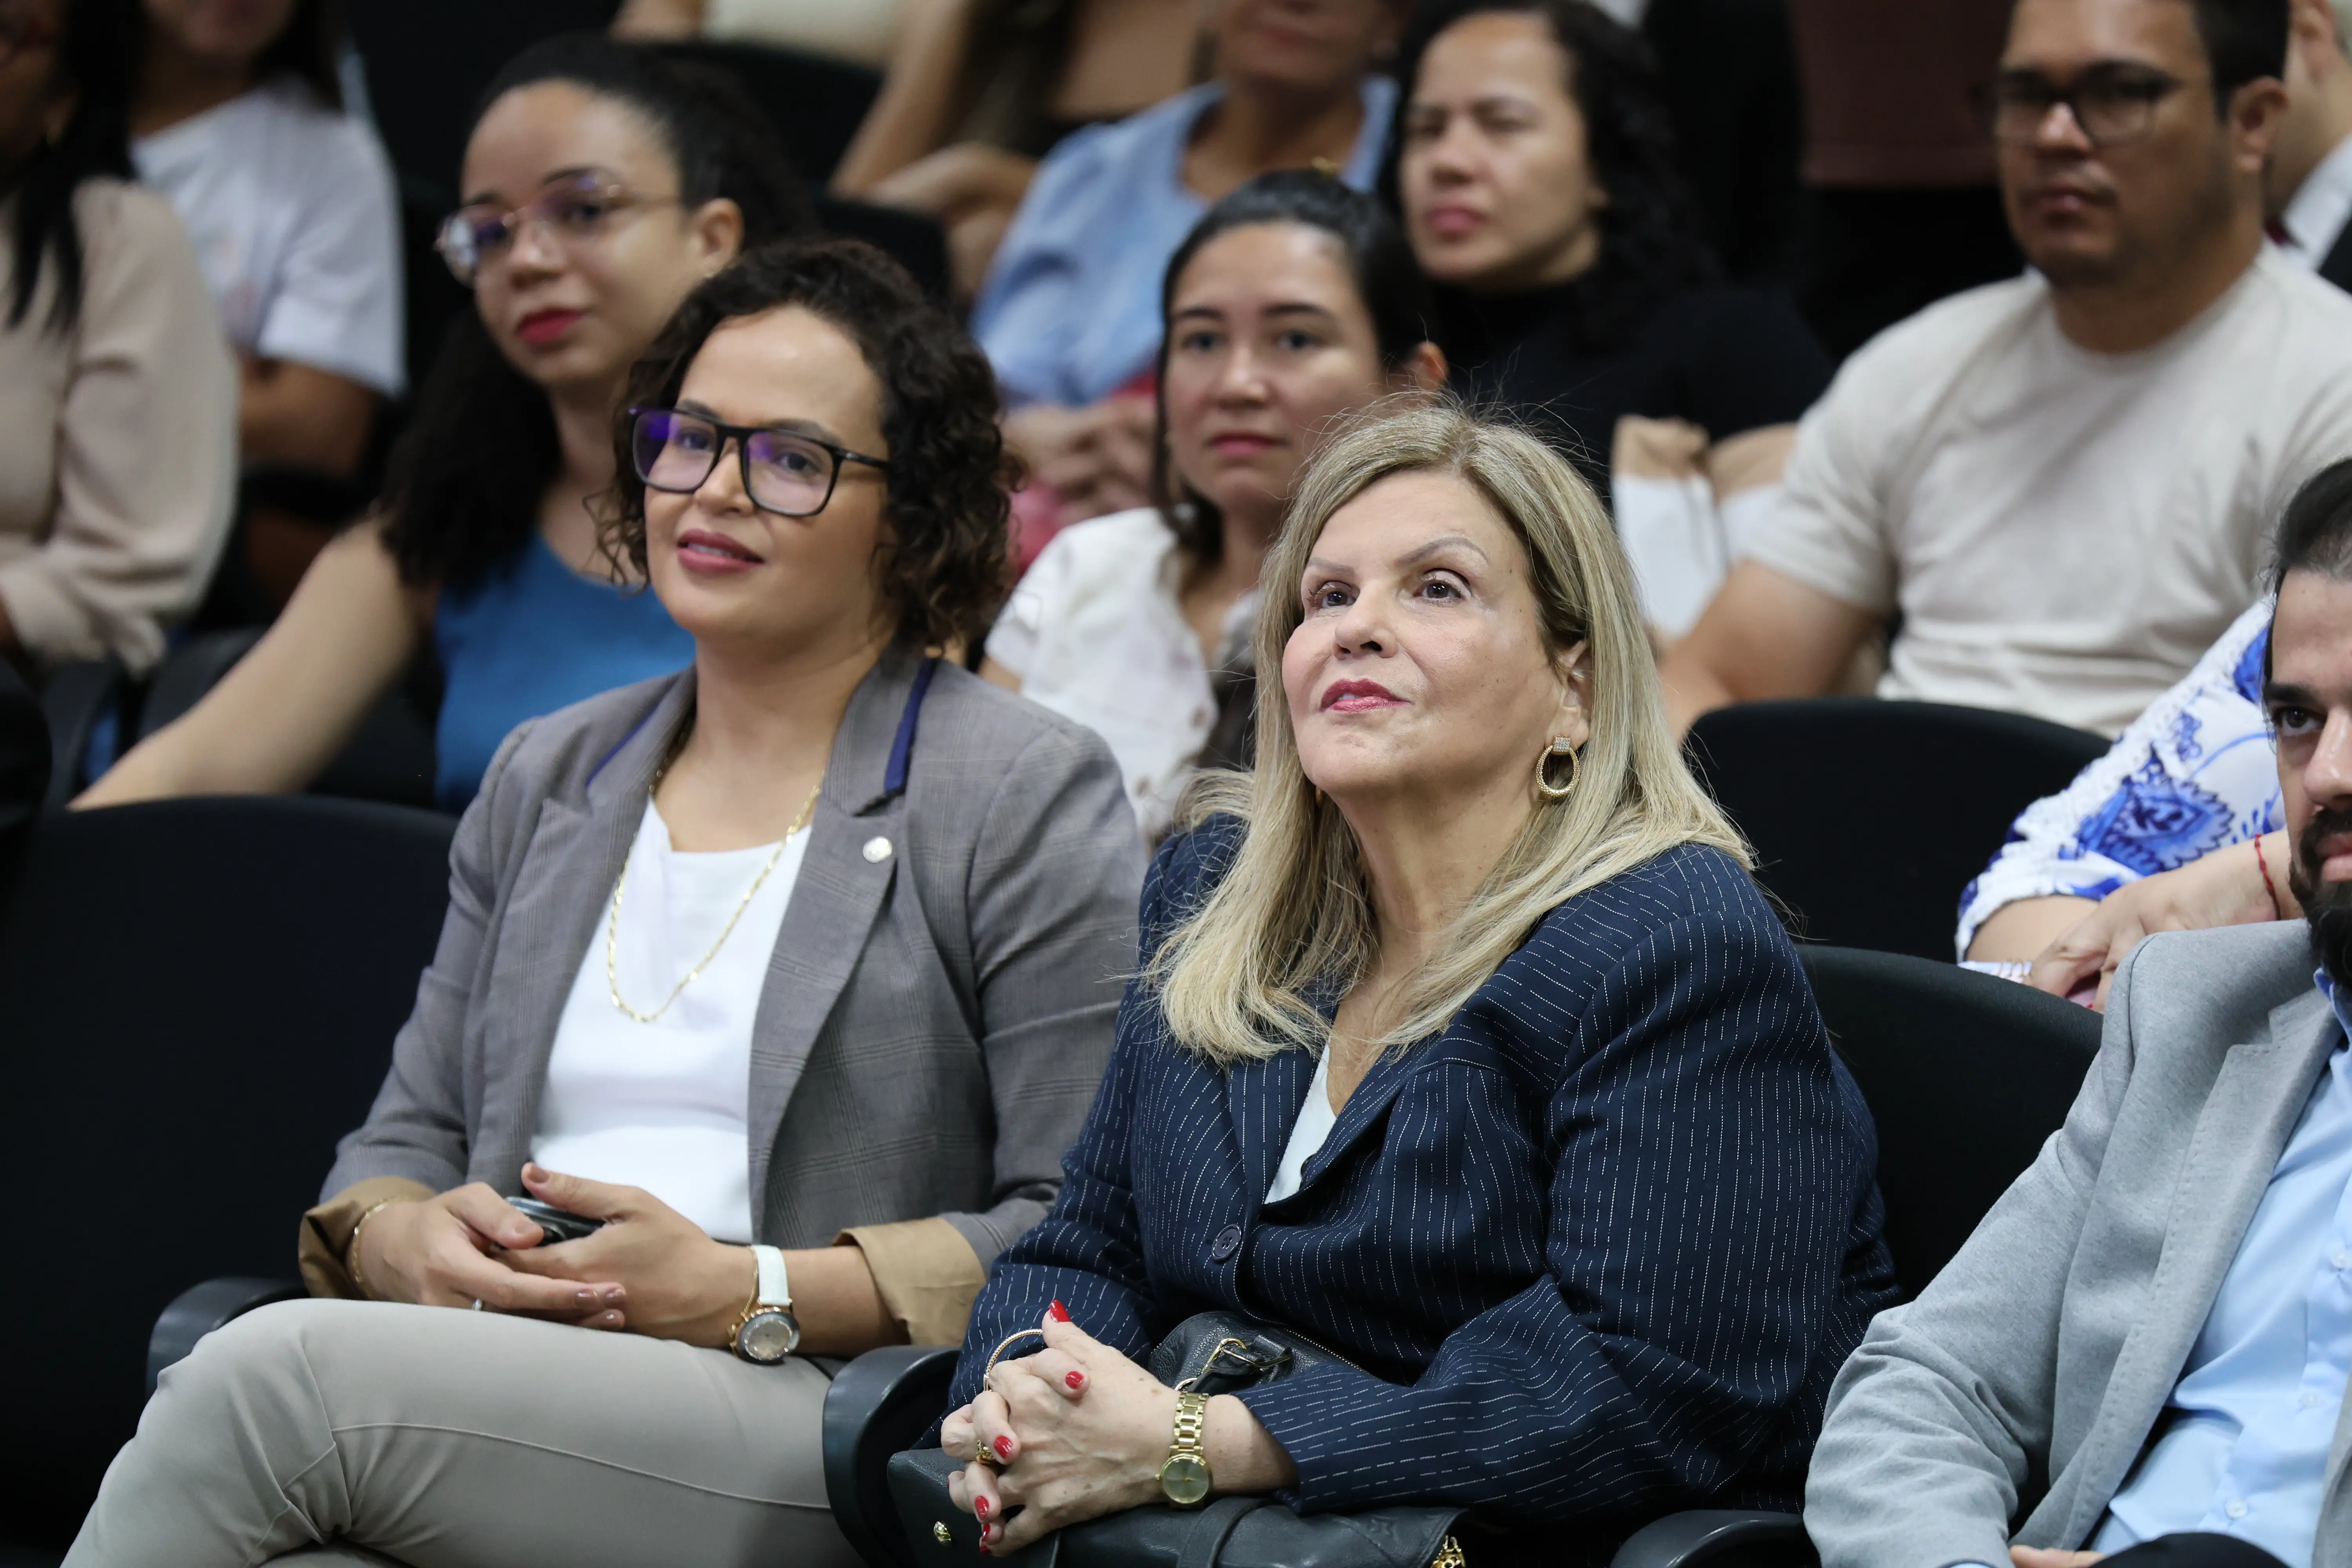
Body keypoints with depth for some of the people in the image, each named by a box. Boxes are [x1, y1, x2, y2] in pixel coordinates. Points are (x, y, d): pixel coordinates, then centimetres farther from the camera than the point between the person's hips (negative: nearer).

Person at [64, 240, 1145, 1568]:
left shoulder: (1030, 794, 5)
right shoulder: (548, 779, 25)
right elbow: (409, 1133, 25)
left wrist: (749, 1294, -13)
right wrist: (398, 1239, -1)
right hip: (505, 1394, 4)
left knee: (277, 1371, -31)